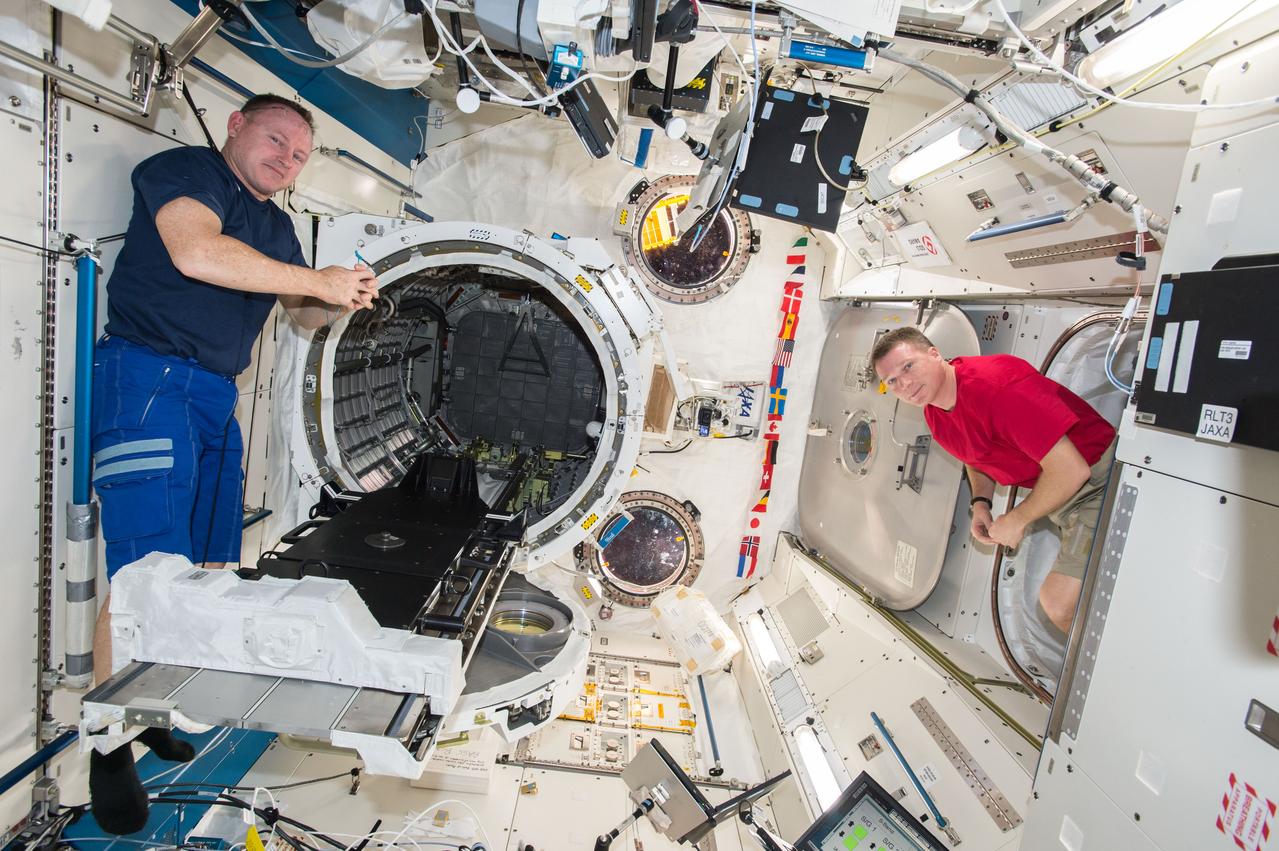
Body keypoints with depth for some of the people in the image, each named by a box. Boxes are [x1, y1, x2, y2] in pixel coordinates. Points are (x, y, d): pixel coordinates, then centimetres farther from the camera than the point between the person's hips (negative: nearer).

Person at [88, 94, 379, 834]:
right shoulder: (187, 169, -2)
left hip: (218, 395, 8)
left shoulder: (277, 225, 21)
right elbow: (195, 251, -21)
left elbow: (302, 316, 26)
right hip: (151, 376, -8)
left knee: (206, 567, 9)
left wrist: (344, 300, 5)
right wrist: (319, 279, -18)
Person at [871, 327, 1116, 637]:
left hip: (1095, 481, -8)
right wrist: (980, 503, 1)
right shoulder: (936, 416, 0)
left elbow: (1071, 469, -28)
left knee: (1060, 603, -14)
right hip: (1055, 492, 8)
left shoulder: (995, 384, -28)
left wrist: (1016, 521, -15)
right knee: (1055, 599, 11)